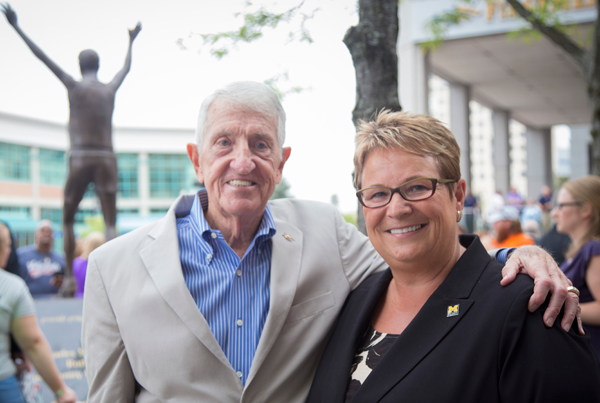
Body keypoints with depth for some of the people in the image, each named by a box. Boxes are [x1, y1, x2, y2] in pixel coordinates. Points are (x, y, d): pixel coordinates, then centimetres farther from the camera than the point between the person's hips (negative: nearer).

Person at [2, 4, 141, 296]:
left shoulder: (75, 87, 1)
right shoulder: (110, 90, 11)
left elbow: (43, 57, 1)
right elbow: (126, 67, 30)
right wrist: (131, 41, 46)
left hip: (80, 159, -2)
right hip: (107, 160, 2)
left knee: (67, 221, 11)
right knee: (110, 223, -2)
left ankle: (70, 279, 5)